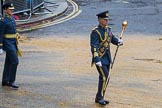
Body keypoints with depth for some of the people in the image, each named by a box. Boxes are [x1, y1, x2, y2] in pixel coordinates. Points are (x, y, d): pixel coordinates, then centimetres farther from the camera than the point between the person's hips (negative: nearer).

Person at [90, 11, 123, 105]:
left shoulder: (108, 29, 7)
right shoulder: (95, 32, -17)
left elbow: (113, 39, 17)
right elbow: (94, 47, -22)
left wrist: (119, 41, -7)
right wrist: (97, 60, -28)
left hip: (107, 57, 8)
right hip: (100, 58, -8)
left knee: (104, 78, 11)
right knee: (105, 77, -12)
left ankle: (100, 98, 21)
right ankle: (99, 97, 1)